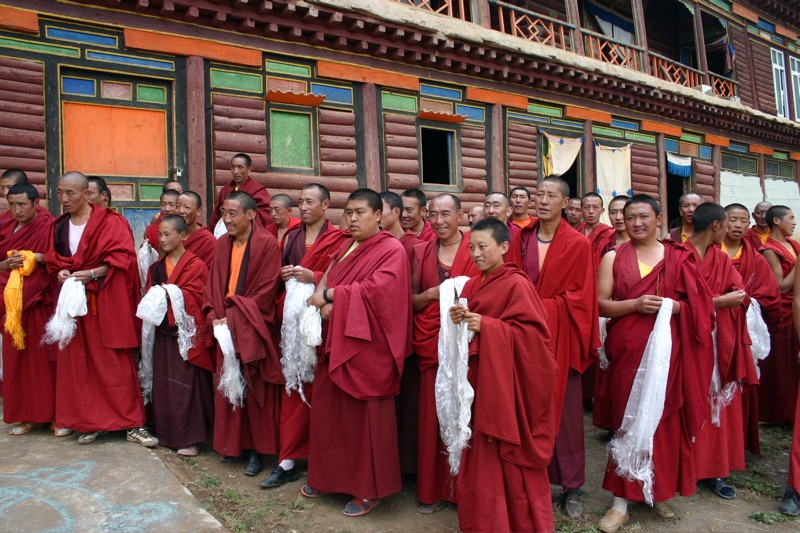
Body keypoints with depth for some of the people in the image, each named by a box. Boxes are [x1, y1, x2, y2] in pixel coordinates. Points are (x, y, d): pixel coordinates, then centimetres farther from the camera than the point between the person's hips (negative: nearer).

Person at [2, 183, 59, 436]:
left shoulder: (49, 227, -4)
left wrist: (38, 258, -21)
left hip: (42, 303, -5)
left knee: (48, 358, -3)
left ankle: (58, 415, 7)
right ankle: (29, 415, 18)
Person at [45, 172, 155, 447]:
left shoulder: (110, 222, -4)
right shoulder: (59, 226, 12)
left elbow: (121, 258, -10)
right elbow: (52, 262, 15)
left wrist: (92, 273, -20)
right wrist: (60, 273, -7)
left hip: (106, 300, -5)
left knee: (116, 363, -4)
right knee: (78, 362, 6)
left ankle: (132, 423, 4)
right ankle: (92, 421, 19)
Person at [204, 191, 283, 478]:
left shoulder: (267, 244, -10)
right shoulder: (223, 244, 9)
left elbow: (266, 290, -14)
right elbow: (214, 285, 11)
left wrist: (234, 317, -16)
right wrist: (214, 317, -4)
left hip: (253, 329, -5)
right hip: (226, 327, 6)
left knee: (255, 389, 2)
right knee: (228, 386, 10)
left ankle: (256, 449, 15)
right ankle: (234, 445, 25)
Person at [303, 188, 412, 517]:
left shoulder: (391, 250, -8)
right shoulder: (346, 247, 16)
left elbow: (375, 289, -21)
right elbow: (328, 280, 12)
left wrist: (329, 296, -14)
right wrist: (326, 303, -11)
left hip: (368, 345, -7)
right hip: (338, 340, 7)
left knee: (367, 416, 2)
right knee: (329, 409, 12)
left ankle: (371, 490, 19)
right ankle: (330, 477, 31)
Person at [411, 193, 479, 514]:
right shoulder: (422, 252, 10)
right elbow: (411, 300, 11)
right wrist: (431, 294, -8)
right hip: (431, 343, 3)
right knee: (433, 416, 5)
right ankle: (434, 489, 21)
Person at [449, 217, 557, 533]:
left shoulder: (516, 284, -12)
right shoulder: (473, 285, 11)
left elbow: (534, 332, -17)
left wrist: (487, 326, -23)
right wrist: (459, 320, -4)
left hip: (507, 381, -7)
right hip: (479, 378, 7)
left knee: (508, 455, 3)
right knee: (481, 454, 13)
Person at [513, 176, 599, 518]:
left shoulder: (578, 244, -3)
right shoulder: (521, 239, 7)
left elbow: (580, 297, -6)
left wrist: (543, 307, -15)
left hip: (560, 336, -2)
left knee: (565, 410, 4)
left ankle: (571, 486, 19)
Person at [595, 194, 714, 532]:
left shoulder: (678, 257, 7)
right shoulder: (613, 257, 4)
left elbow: (697, 303, 9)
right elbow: (600, 304, -2)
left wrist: (675, 307, -11)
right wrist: (636, 305, -16)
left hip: (667, 350, 2)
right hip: (627, 350, -1)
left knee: (665, 419, 6)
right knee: (627, 420, 0)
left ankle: (659, 491, 26)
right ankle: (622, 499, 10)